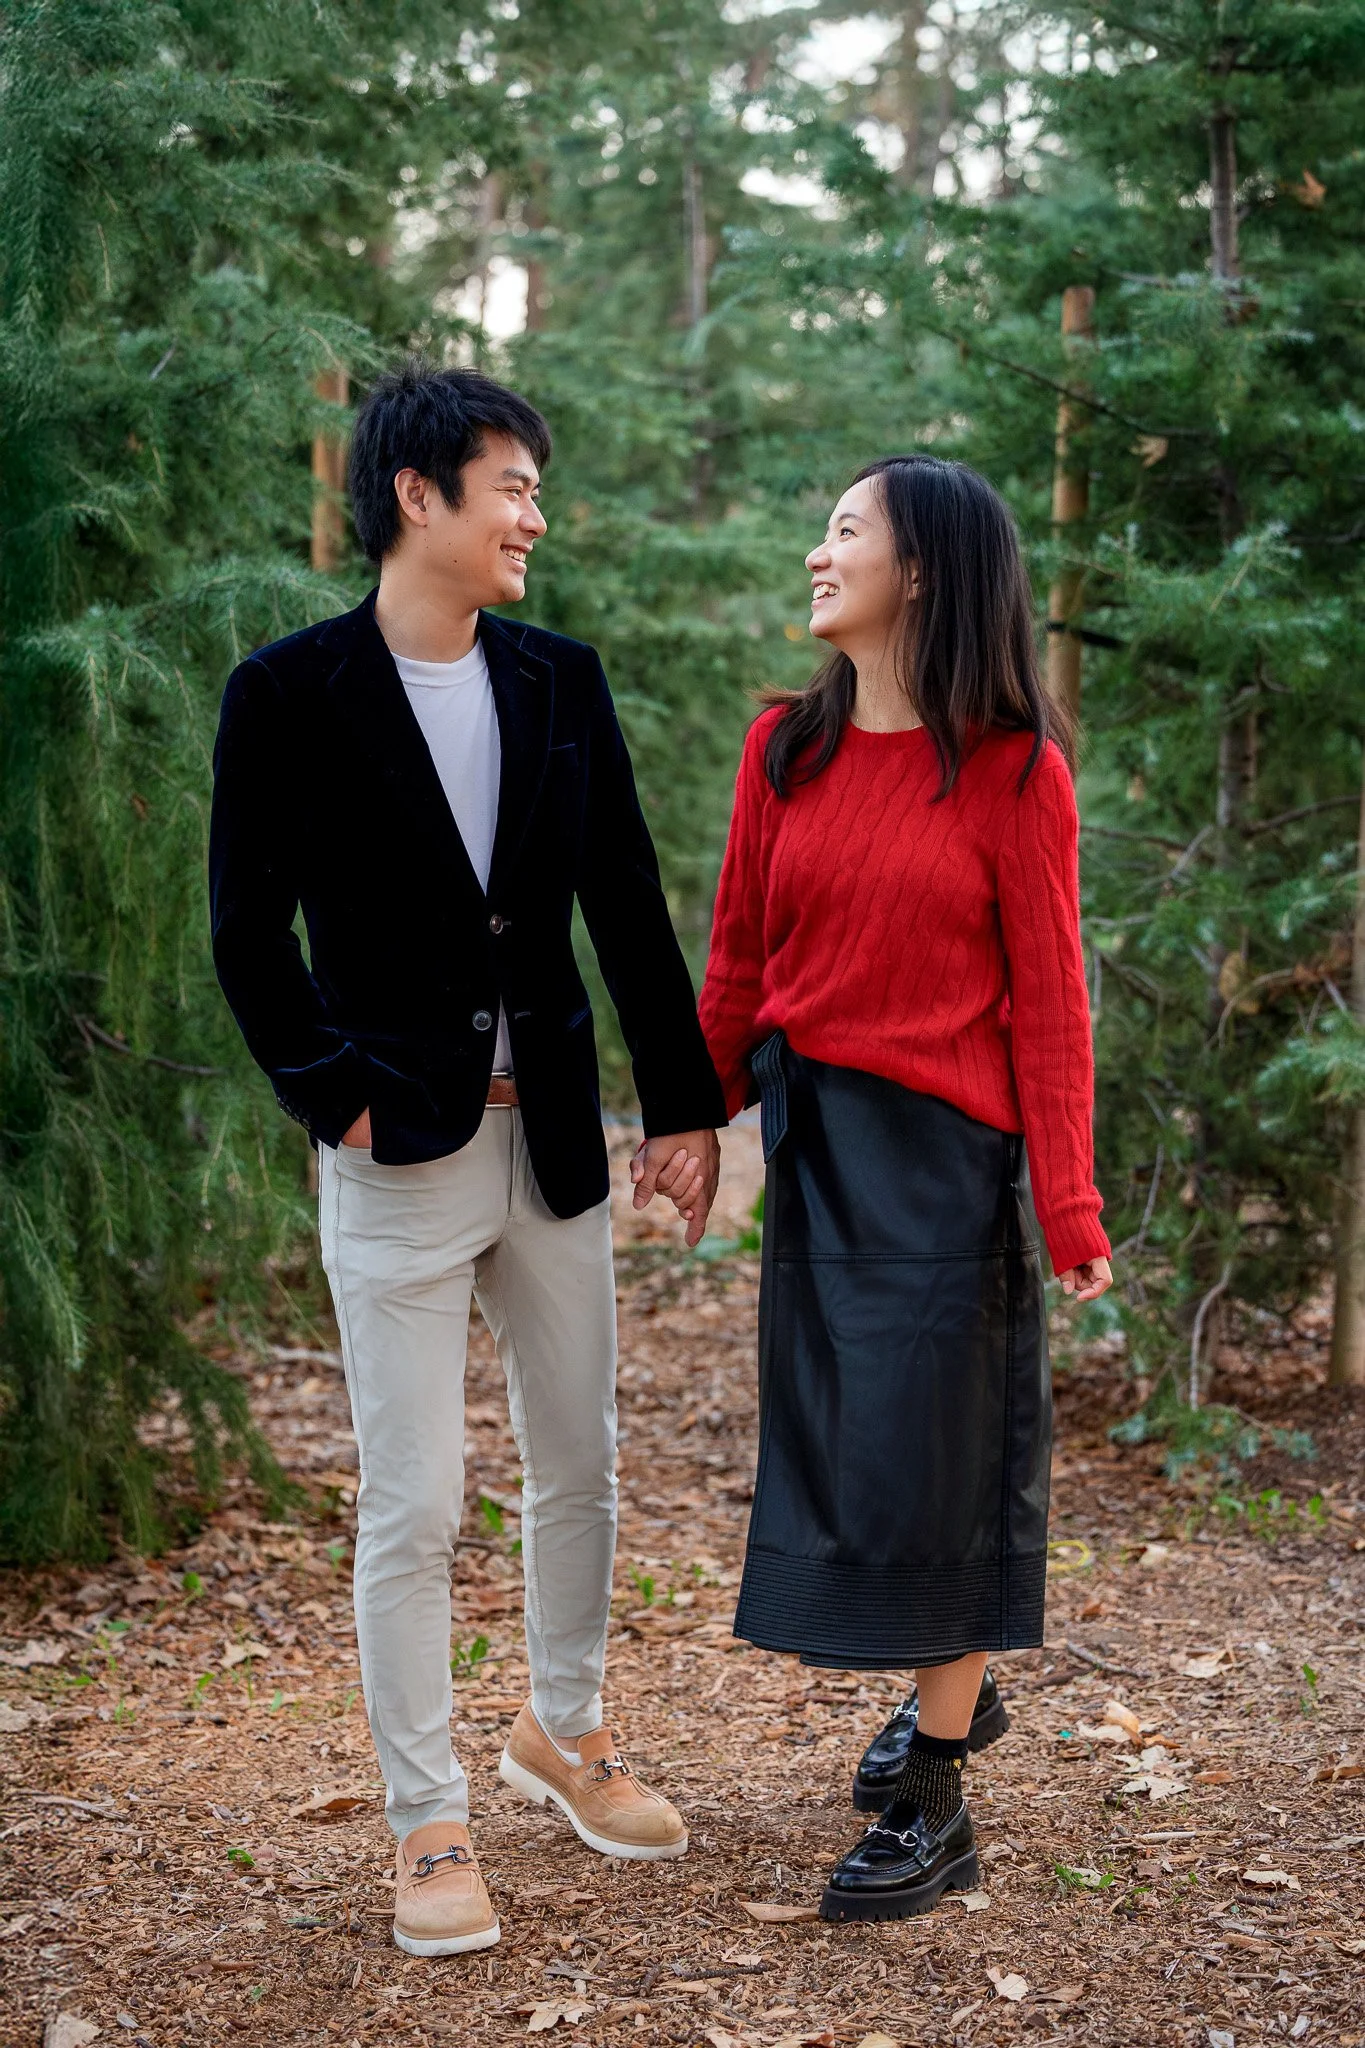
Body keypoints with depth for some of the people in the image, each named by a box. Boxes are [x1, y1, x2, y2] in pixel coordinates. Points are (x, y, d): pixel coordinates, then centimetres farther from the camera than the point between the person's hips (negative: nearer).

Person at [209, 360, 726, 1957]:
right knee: (412, 1508, 1)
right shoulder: (289, 693, -8)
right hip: (399, 1160, -5)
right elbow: (251, 936, -5)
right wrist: (338, 1099, -11)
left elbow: (627, 908, 7)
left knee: (579, 1465, 16)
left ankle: (564, 1731, 38)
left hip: (554, 1143, 5)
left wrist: (685, 1104, 5)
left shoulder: (559, 680, 5)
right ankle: (428, 1826, 17)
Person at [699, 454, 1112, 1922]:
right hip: (808, 1140, 5)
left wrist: (1068, 1207, -12)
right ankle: (947, 1685, 36)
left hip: (941, 1150, -5)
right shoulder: (786, 749, 6)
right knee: (836, 1435, 12)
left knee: (926, 1447, 0)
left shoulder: (1014, 771, -8)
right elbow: (737, 961, 10)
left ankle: (934, 1810, 12)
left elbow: (1046, 999, -9)